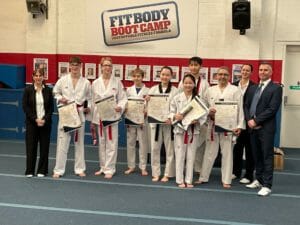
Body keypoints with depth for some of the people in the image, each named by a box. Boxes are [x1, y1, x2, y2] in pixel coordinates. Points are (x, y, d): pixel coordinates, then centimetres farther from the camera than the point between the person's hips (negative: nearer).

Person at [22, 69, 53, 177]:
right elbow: (25, 107, -4)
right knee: (31, 147, 1)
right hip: (32, 122, -1)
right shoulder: (28, 90, -1)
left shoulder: (48, 90, 2)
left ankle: (42, 171, 15)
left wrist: (44, 119, -10)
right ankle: (30, 171, 13)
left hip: (45, 122, 1)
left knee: (44, 147, 4)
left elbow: (51, 107, 3)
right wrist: (35, 119, -12)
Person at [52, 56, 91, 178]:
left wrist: (88, 108, -6)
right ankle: (58, 170, 8)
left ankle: (80, 169, 21)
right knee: (62, 142, -1)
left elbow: (89, 98, 10)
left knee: (79, 142, 10)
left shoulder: (86, 82, 2)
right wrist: (60, 99, -11)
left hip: (79, 114, 1)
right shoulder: (63, 80, -1)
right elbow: (56, 93, 9)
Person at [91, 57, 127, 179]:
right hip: (99, 117, 2)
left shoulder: (117, 82, 0)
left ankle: (109, 169, 8)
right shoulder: (95, 83, 4)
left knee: (111, 144, -2)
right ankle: (103, 167, 27)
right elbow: (93, 102, 7)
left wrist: (120, 107, -21)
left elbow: (123, 98, 1)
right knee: (102, 143, 13)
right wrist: (92, 120, 8)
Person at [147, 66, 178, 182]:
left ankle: (167, 174, 16)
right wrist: (147, 101, -18)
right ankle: (155, 174, 18)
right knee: (155, 149, 6)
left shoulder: (175, 91, 0)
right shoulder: (153, 89, 6)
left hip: (169, 123, -2)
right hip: (155, 122, 2)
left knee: (170, 150, 4)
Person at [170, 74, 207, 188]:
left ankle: (189, 180, 20)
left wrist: (197, 120, -19)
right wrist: (175, 116, -18)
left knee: (191, 156, 8)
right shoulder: (177, 98, 1)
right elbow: (171, 112, 3)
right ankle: (180, 180, 15)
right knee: (180, 155, 3)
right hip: (180, 129, 0)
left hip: (193, 130, 1)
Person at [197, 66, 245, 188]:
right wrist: (209, 111, -12)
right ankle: (203, 177, 23)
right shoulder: (210, 90, 8)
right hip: (213, 125, 3)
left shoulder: (235, 90, -1)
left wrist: (239, 125, -12)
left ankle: (226, 180, 17)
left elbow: (239, 109, -5)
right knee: (210, 152, 11)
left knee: (227, 153, 6)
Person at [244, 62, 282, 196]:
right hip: (253, 127, 6)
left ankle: (266, 185, 3)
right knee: (257, 155, 13)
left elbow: (272, 109, -13)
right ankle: (259, 180, 25)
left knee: (267, 156, -2)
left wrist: (256, 121, -14)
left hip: (266, 128, -6)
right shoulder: (252, 88, 16)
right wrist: (249, 120, -5)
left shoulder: (276, 88, -3)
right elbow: (246, 106, 12)